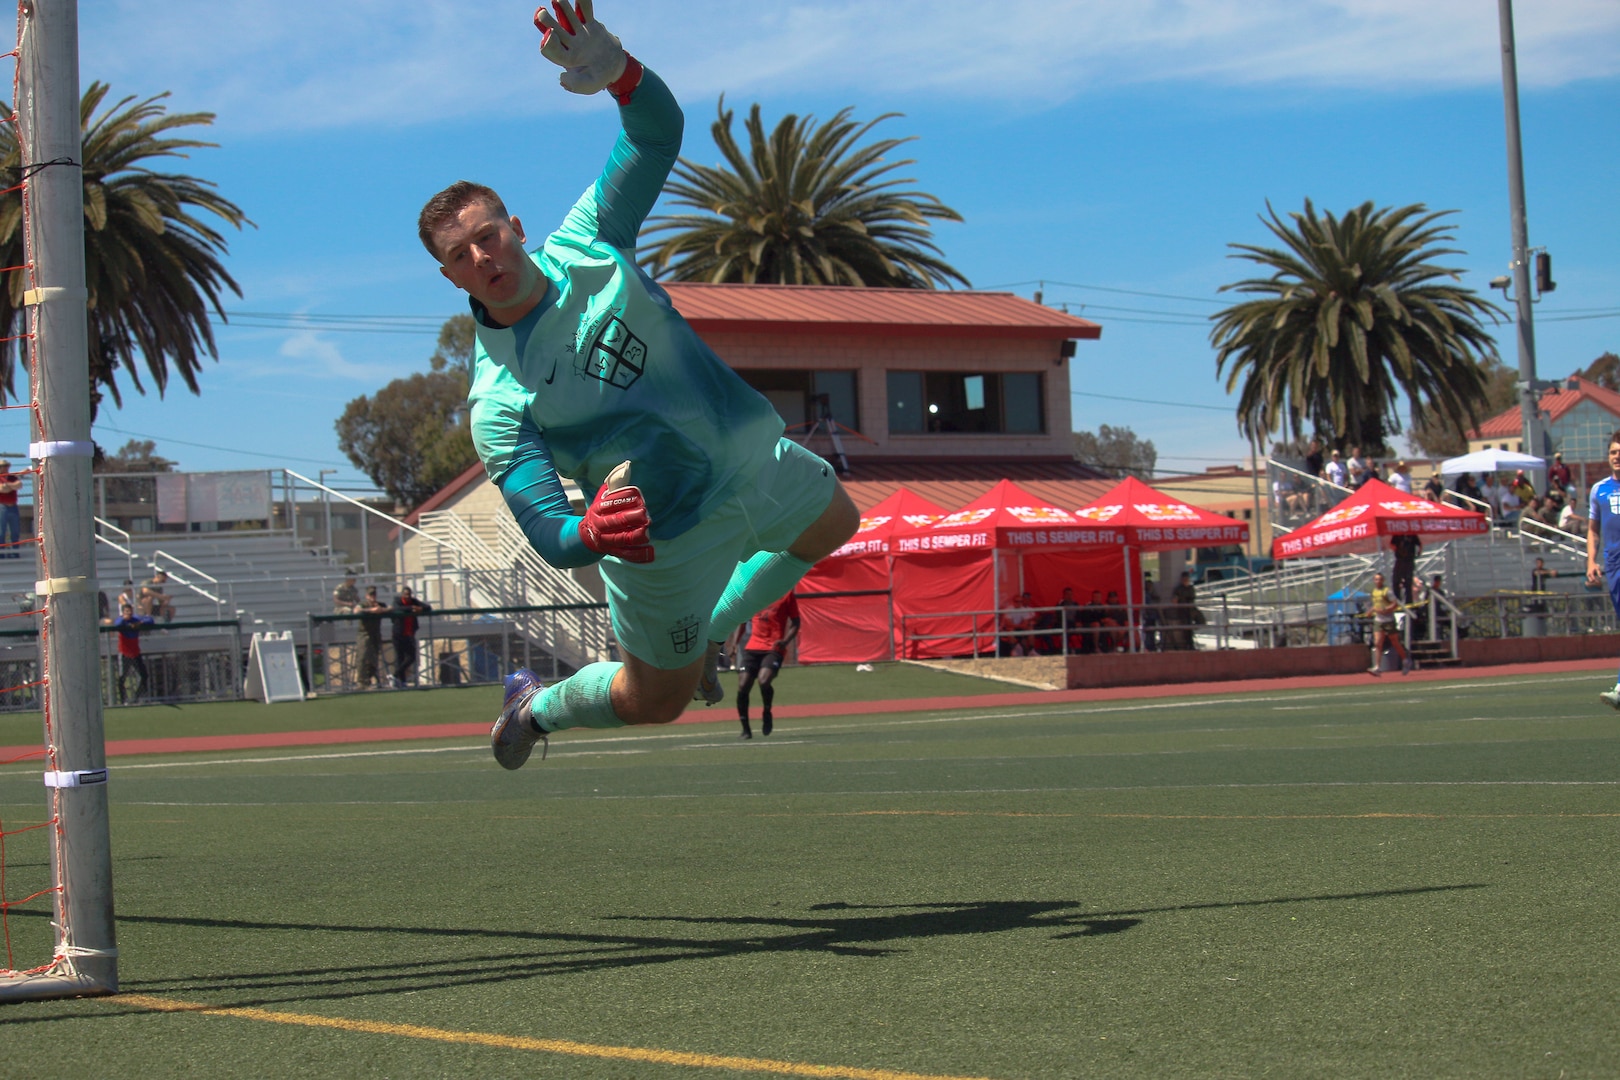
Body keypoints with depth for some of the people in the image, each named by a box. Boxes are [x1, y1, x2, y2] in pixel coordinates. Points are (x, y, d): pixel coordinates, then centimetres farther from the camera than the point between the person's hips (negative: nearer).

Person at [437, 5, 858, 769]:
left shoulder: (584, 246, -14)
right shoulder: (497, 404, -26)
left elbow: (658, 131, -17)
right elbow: (547, 533, -30)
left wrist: (617, 71, -40)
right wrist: (591, 533, -55)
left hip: (753, 453, 6)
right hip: (671, 533, -5)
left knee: (836, 526, 30)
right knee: (655, 701, 10)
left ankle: (708, 632, 47)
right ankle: (538, 707, 42)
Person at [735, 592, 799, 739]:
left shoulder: (787, 595, 1)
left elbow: (795, 623, 4)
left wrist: (785, 641, -14)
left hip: (774, 648, -4)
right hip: (753, 647, 4)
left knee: (764, 681, -27)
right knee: (742, 687, -6)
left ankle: (766, 713, 2)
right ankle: (746, 730, 11)